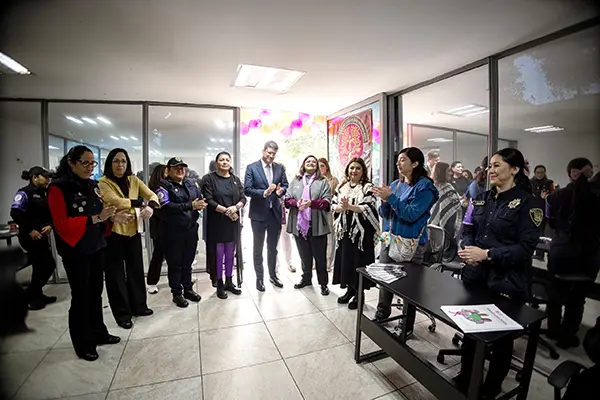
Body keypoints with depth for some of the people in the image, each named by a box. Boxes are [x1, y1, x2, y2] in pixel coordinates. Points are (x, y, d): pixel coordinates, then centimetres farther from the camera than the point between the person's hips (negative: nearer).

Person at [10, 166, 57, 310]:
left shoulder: (45, 193, 13)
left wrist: (50, 225, -4)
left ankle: (36, 294, 27)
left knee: (42, 266, 12)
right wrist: (30, 230, -20)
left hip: (42, 236, 8)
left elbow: (50, 213, 15)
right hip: (30, 237, -8)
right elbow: (15, 213, -21)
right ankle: (31, 297, 10)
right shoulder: (25, 192, -11)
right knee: (48, 265, -7)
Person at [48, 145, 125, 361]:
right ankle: (83, 344, 22)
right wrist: (96, 218, -26)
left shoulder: (93, 185, 6)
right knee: (81, 296, 5)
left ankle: (98, 333, 33)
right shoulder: (58, 188, -14)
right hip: (75, 251, -6)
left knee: (96, 291, 17)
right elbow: (62, 224, -19)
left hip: (97, 246, 6)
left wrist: (112, 216, -5)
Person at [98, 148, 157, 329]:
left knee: (136, 269, 15)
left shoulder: (134, 180, 7)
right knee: (116, 273, 5)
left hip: (133, 230, 5)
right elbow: (116, 202, -23)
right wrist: (140, 202, -13)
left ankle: (138, 306, 31)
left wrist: (150, 206, -21)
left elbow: (152, 195, 0)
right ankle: (122, 313, 19)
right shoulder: (103, 182, -8)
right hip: (113, 231, -5)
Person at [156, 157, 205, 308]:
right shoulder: (164, 186, -6)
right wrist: (190, 206, -19)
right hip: (173, 231, -5)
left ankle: (188, 289, 32)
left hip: (191, 228, 5)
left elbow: (201, 200, 10)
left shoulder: (192, 183, 12)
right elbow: (167, 207, -19)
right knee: (175, 263, 8)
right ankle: (177, 293, 22)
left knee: (188, 262, 16)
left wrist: (200, 204, -13)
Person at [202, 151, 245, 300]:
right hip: (217, 222, -3)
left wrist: (235, 207, -15)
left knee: (230, 253, 11)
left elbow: (243, 198, 5)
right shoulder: (209, 179, -2)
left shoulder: (236, 179, 11)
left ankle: (229, 282, 24)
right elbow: (208, 200, -10)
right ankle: (220, 285, 18)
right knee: (218, 254, 4)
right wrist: (226, 210, -17)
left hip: (233, 222, 4)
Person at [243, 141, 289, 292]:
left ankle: (273, 275, 33)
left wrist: (281, 191, -16)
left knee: (273, 247, 17)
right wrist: (264, 193, -26)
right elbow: (247, 190, -12)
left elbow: (285, 185, 7)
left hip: (275, 212, 4)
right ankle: (259, 278, 24)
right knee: (258, 248, 10)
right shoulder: (251, 167, -6)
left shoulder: (280, 168, 6)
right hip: (258, 213, -3)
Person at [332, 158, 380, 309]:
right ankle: (350, 289, 28)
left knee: (359, 262, 2)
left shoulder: (368, 187, -4)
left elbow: (368, 208, -15)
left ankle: (359, 293, 18)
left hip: (361, 231, -5)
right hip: (344, 230, 5)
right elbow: (334, 205, 7)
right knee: (345, 260, 11)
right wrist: (342, 207, -14)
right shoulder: (342, 187, 11)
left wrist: (349, 206, -23)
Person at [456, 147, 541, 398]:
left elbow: (526, 247, -15)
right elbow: (467, 229, 8)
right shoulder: (482, 199, 8)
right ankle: (465, 376, 40)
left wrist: (487, 254, -23)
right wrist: (467, 248, -12)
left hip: (506, 282, -5)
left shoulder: (526, 202, -9)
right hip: (475, 275, 5)